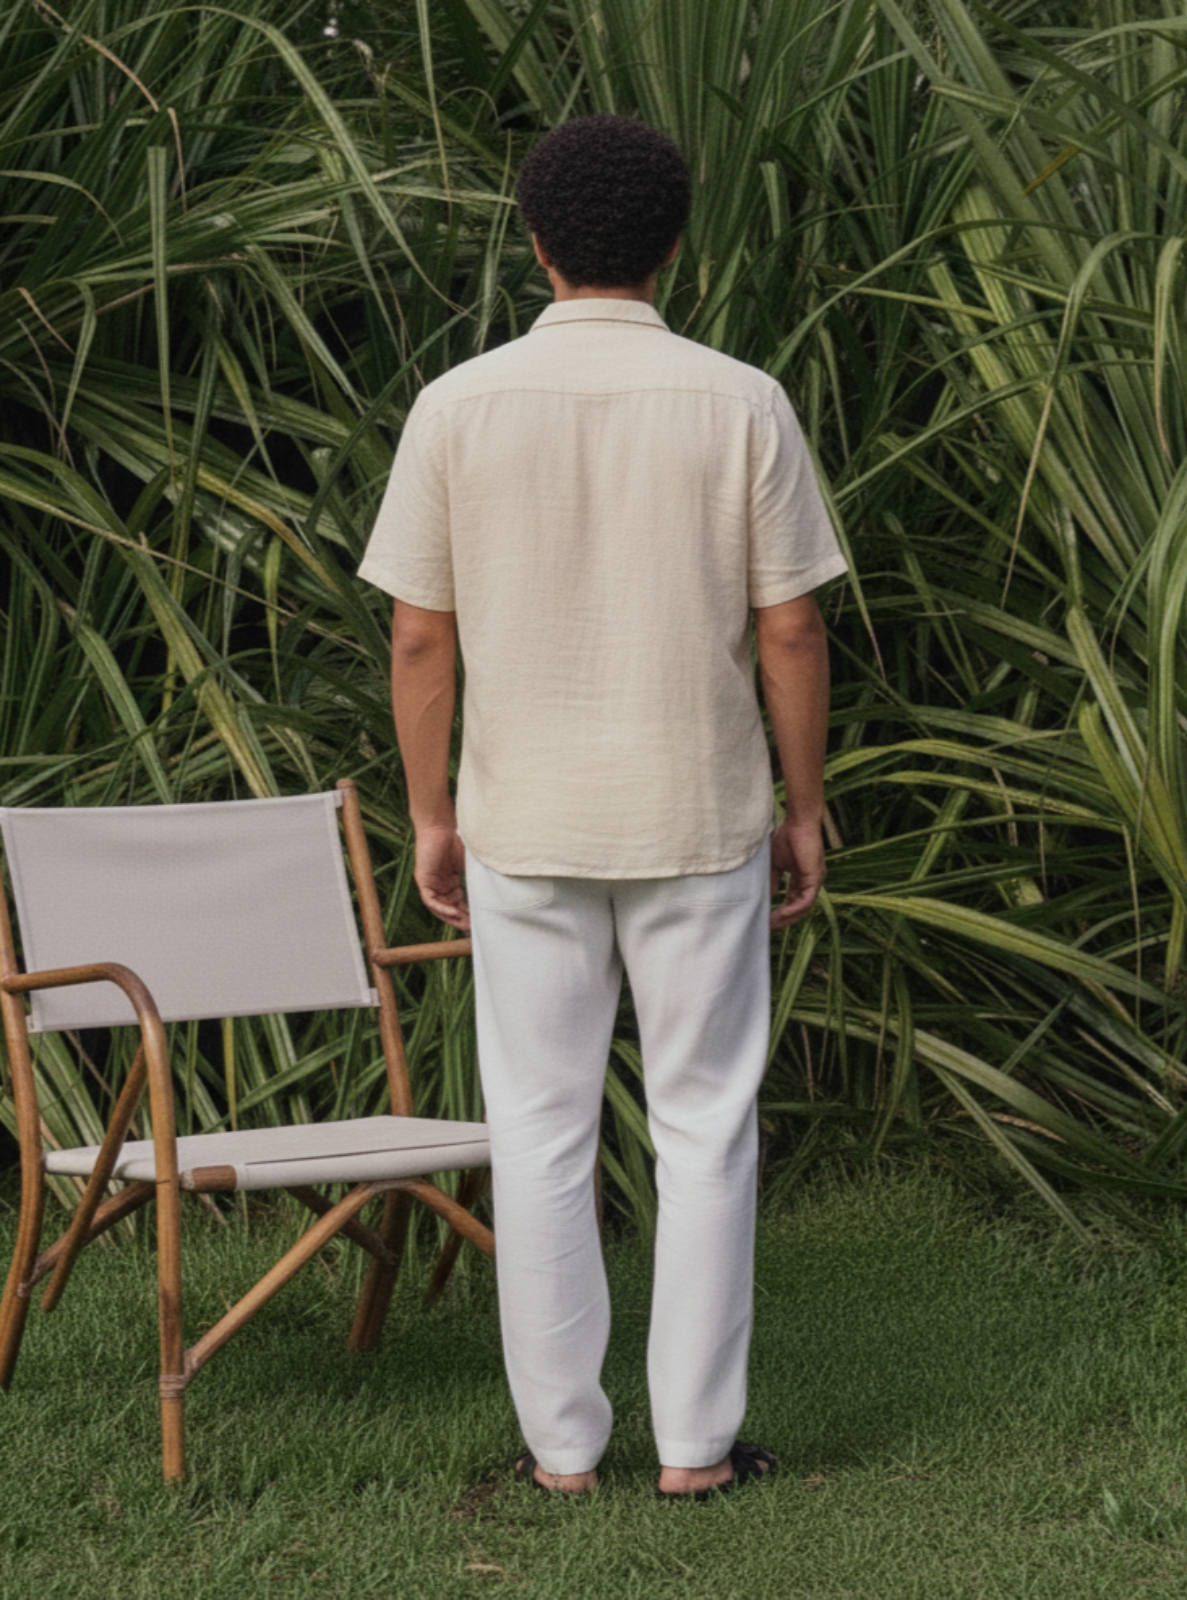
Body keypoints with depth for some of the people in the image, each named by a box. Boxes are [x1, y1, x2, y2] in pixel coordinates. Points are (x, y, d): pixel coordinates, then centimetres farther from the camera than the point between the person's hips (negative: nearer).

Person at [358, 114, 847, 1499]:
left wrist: (432, 817, 7)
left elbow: (419, 635, -2)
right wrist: (804, 808, 6)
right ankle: (697, 1438, 10)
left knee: (540, 1135, 8)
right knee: (704, 1127, 8)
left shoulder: (458, 408, -4)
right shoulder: (741, 406, -6)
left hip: (525, 824, 1)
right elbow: (789, 630, -5)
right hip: (700, 820, 0)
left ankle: (562, 1441, 12)